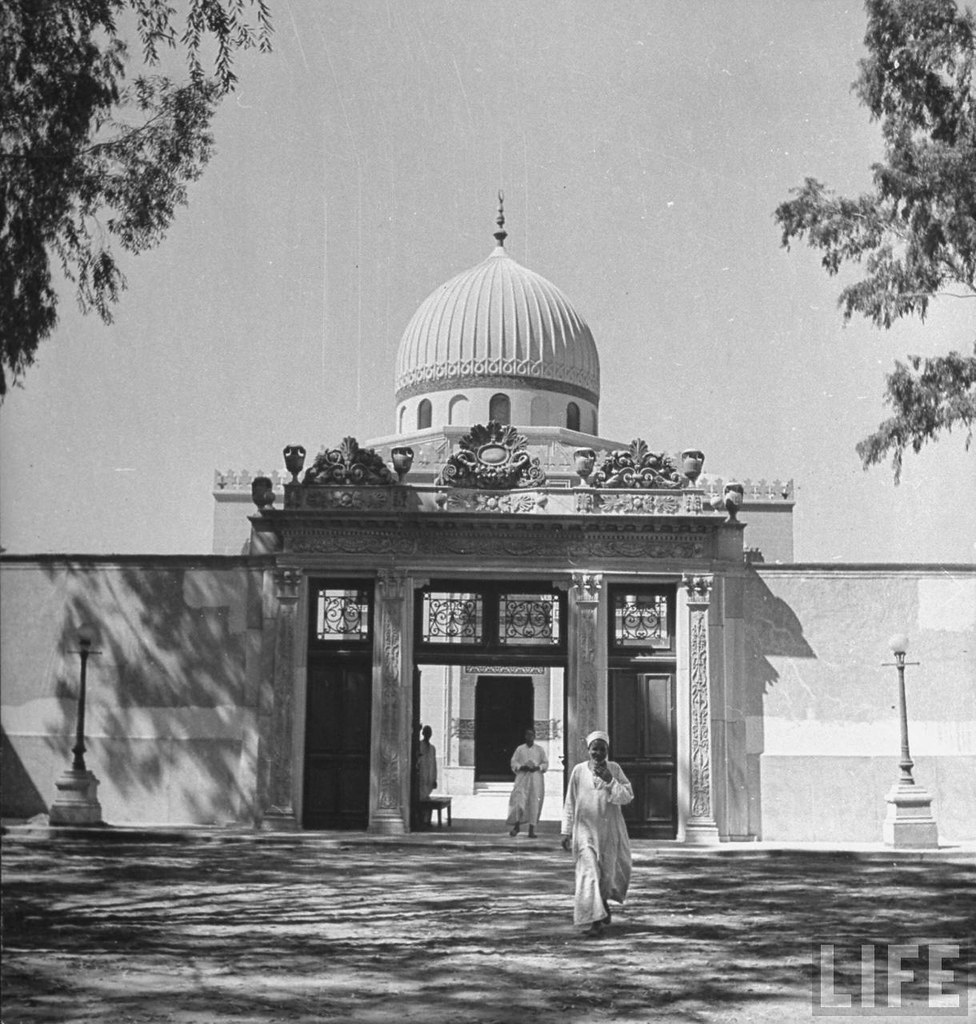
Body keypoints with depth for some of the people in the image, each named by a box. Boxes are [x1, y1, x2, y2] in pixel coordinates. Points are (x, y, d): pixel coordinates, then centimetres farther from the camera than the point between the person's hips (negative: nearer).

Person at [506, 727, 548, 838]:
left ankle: (531, 830, 1)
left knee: (534, 803, -3)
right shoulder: (520, 749, 8)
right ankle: (517, 825, 4)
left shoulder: (539, 750, 9)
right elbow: (514, 762, 4)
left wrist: (537, 768, -10)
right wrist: (522, 767, -13)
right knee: (519, 801, -13)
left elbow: (545, 763, 8)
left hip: (536, 778, 1)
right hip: (522, 778, -1)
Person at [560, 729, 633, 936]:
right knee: (589, 872, -11)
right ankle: (594, 920, -12)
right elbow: (570, 803, 5)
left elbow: (628, 796, -7)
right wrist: (566, 830, 3)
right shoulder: (579, 770, -1)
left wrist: (610, 780, -19)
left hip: (610, 830, 1)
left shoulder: (614, 769, 0)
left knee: (609, 872, 10)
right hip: (586, 829, -1)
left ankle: (603, 901, 41)